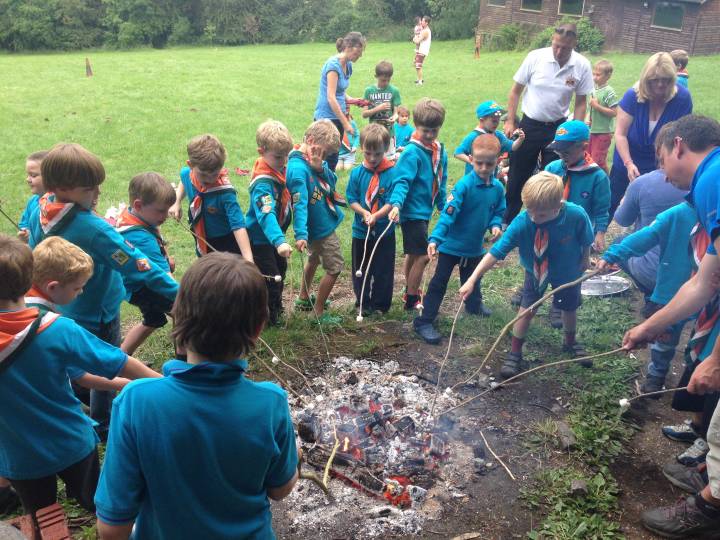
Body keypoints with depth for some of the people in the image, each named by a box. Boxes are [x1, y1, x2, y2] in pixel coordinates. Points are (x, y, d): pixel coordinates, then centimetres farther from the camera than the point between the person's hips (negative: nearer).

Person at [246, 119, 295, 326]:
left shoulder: (279, 169, -7)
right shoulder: (263, 183, -34)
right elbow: (266, 215, -49)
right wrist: (279, 241, -60)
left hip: (274, 235, 10)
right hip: (261, 239, -10)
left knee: (280, 270, 25)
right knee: (270, 278, 0)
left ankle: (276, 311, 47)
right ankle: (269, 318, 23)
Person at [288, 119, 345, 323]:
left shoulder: (315, 160, -1)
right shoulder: (298, 169, -28)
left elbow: (332, 182, 4)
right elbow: (300, 204, -36)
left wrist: (321, 169, -13)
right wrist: (300, 234, -42)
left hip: (322, 222, 10)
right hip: (321, 228, -10)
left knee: (314, 259, 27)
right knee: (335, 267, -1)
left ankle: (304, 299, 48)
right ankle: (319, 313, 12)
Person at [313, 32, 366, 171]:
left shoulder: (348, 65, 9)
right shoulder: (333, 65, -16)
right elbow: (331, 97, -21)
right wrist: (345, 123, -20)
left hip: (337, 116, 8)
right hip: (327, 117, -8)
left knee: (334, 157, 12)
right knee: (329, 159, -7)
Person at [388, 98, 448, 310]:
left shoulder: (440, 151, 7)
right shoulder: (412, 152, -18)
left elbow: (441, 182, 17)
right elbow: (402, 181, -27)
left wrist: (443, 206, 22)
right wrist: (396, 204, -41)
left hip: (425, 210, 8)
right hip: (413, 211, -8)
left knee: (413, 253, 21)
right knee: (422, 255, -7)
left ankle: (410, 291, 37)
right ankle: (412, 300, 7)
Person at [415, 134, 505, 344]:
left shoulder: (498, 187, -5)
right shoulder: (464, 185, -24)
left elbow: (498, 212, 9)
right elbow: (448, 213, -30)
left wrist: (495, 226, -12)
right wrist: (435, 239, -39)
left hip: (475, 246, 6)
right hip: (451, 245, -6)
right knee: (439, 282, 1)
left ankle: (474, 304, 55)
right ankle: (424, 322, 7)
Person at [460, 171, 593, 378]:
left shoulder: (576, 215, -37)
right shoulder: (521, 222, -37)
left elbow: (586, 241, -15)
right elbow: (496, 252, -38)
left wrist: (584, 260, 0)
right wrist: (472, 279, -41)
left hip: (568, 271, 1)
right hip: (535, 271, -1)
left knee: (570, 308, 21)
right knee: (526, 310, -2)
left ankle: (570, 342, 51)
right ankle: (515, 354, 18)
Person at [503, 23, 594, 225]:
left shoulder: (582, 66, -9)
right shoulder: (535, 57, -12)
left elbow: (581, 102, 1)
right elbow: (516, 90, -1)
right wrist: (510, 121, -2)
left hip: (558, 128, 0)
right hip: (529, 125, 0)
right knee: (517, 175, 8)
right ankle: (508, 221, 23)